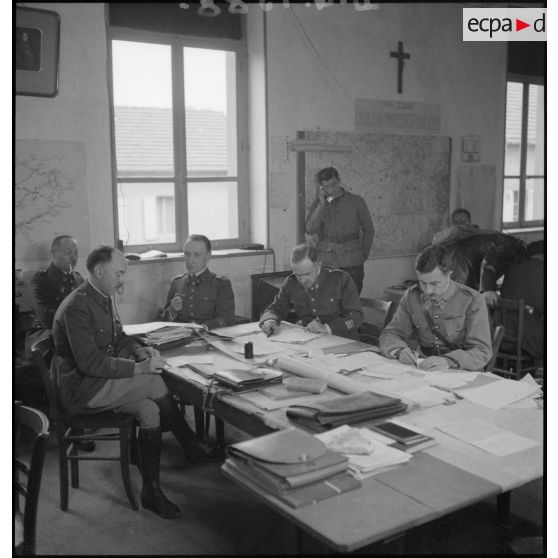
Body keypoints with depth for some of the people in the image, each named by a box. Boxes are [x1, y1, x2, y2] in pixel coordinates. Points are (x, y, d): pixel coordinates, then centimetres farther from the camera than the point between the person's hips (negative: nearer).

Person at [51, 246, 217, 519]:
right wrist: (138, 368, -26)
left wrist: (141, 351, -1)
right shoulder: (77, 307, -21)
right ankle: (192, 447, -5)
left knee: (149, 410, -11)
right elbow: (89, 363, -26)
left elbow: (119, 337, 20)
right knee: (154, 383, -20)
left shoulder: (102, 299, 10)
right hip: (80, 389, -9)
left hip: (98, 381, 9)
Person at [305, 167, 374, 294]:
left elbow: (368, 230, 11)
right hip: (325, 262, 1)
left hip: (352, 263, -1)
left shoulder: (356, 201, 5)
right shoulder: (318, 204, 8)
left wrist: (364, 254, 5)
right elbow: (310, 229, -7)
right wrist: (322, 204, -11)